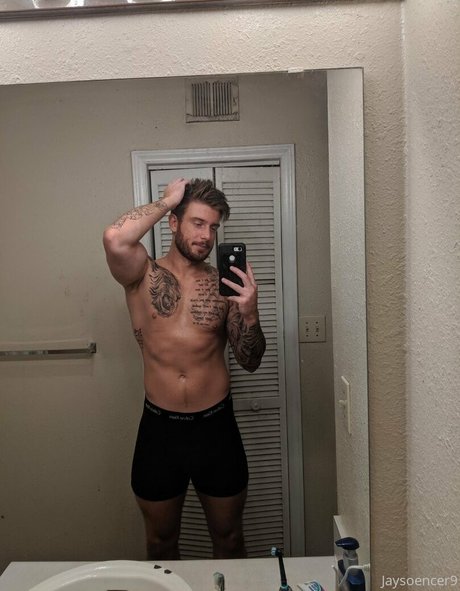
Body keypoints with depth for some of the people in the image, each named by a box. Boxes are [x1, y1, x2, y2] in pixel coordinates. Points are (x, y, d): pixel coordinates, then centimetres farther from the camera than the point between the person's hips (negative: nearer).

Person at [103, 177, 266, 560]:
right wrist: (166, 201, -14)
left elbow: (250, 361, 0)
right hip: (159, 427, -1)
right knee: (161, 544, 20)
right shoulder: (143, 275, -4)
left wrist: (250, 313, -19)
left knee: (229, 540, 19)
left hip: (216, 426, 1)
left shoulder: (224, 284, -1)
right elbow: (115, 238, -28)